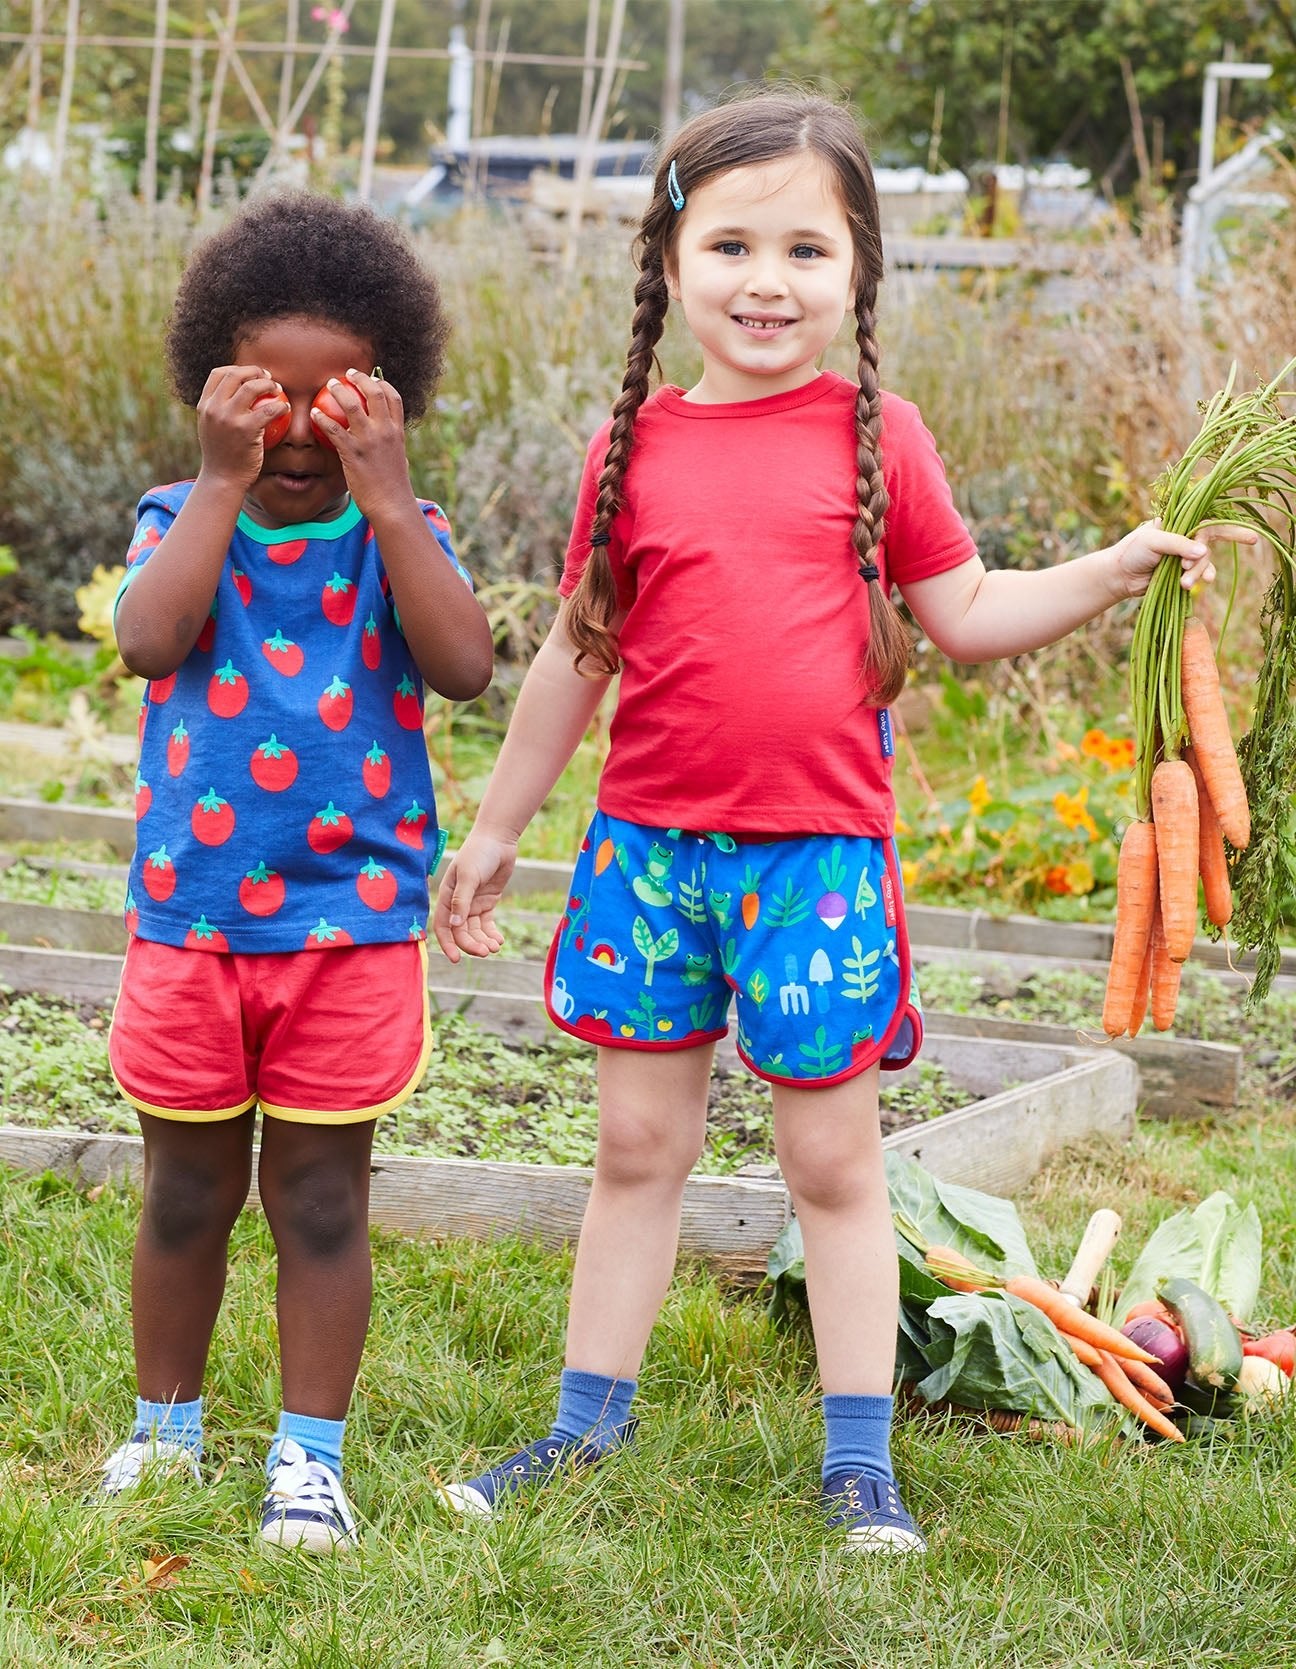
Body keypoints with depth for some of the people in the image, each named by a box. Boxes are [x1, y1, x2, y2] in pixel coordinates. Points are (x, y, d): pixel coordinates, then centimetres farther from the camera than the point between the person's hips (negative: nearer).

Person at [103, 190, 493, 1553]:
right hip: (189, 918, 1)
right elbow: (148, 641, -21)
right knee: (186, 1192, 14)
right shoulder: (181, 521, 0)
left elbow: (464, 667, -19)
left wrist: (383, 494, -20)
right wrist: (222, 484, -21)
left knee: (320, 1199, 6)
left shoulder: (396, 536, 0)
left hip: (353, 925, -1)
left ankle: (310, 1455, 17)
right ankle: (164, 1427, 31)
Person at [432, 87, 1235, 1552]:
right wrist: (496, 828, 15)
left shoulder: (874, 437, 0)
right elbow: (575, 657, 10)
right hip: (648, 844, 2)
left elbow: (965, 613, 5)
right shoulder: (634, 449, 2)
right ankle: (588, 1422, 23)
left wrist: (1111, 572, -10)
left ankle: (859, 1458, 13)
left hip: (820, 853, -1)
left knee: (833, 1157, 5)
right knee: (638, 1144, 11)